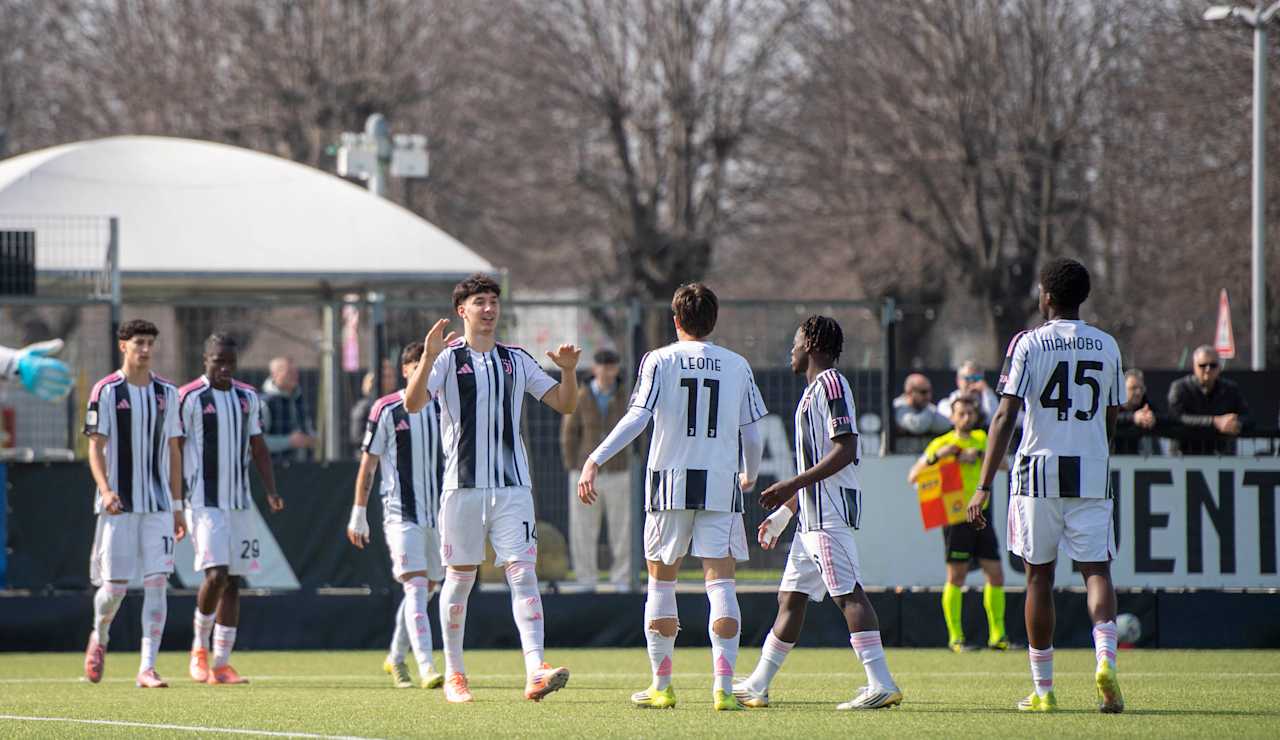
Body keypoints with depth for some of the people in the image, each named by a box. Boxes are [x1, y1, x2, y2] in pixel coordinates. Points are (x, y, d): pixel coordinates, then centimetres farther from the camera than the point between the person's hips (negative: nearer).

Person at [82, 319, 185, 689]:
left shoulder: (166, 392, 9)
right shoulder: (106, 391, -2)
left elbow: (172, 451, 14)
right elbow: (96, 449, -4)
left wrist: (177, 506, 11)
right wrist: (105, 490, -20)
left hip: (158, 505, 3)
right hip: (119, 506, -3)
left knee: (156, 582, -8)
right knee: (114, 586, -1)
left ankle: (147, 668, -8)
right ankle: (100, 636, 32)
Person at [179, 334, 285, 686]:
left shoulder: (248, 397, 11)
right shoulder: (188, 398, -6)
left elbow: (258, 447, 17)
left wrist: (272, 490, 5)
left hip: (239, 502, 6)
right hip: (204, 502, -6)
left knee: (233, 581, 4)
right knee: (216, 575, -17)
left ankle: (221, 664, 8)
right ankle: (199, 647, 5)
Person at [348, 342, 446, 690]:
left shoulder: (444, 409, 8)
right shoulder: (386, 409, -4)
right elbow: (368, 464, 1)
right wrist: (358, 515, 1)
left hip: (438, 514, 5)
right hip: (401, 514, -5)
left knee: (427, 589, 12)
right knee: (416, 586, -16)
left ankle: (396, 658, 30)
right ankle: (426, 668, -24)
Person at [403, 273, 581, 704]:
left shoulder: (517, 360, 12)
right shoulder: (447, 359, 2)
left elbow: (564, 404, 12)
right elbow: (413, 403, -12)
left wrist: (568, 372, -7)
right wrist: (429, 358, -26)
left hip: (512, 485, 2)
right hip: (462, 485, -2)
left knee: (522, 571, -10)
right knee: (460, 576, 4)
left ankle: (535, 672, -20)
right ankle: (454, 674, 16)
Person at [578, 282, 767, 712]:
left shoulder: (659, 361, 0)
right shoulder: (737, 366, 7)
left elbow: (638, 418, -12)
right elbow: (752, 434, 9)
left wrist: (595, 459, -14)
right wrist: (750, 476, 28)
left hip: (670, 484, -1)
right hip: (721, 485, 1)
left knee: (662, 583, 11)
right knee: (720, 584, -2)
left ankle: (661, 687, 14)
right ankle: (724, 687, -14)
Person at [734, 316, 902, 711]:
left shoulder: (830, 383, -9)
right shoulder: (815, 390, 22)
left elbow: (845, 450, -19)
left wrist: (792, 485, -20)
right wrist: (783, 513, 28)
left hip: (831, 511, -11)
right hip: (814, 514, 11)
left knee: (848, 592, -14)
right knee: (791, 596, 13)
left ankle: (881, 685, -19)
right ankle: (757, 687, 19)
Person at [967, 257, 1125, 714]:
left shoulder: (1029, 343, -3)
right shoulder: (1106, 347, 8)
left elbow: (1005, 417, -9)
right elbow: (1110, 422, 13)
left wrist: (984, 486, -11)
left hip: (1039, 474, -2)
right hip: (1092, 474, 2)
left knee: (1039, 577, 8)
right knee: (1096, 571, 2)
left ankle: (1043, 689, 11)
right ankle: (1105, 659, -25)